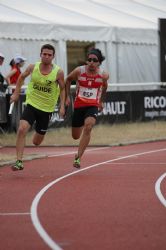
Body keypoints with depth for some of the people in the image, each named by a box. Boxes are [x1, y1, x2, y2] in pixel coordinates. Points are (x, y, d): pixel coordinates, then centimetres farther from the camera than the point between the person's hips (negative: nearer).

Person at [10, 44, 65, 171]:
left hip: (47, 109, 0)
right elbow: (22, 77, 12)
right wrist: (16, 93, 12)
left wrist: (62, 105, -5)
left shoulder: (58, 72, -12)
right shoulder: (32, 67, -8)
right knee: (22, 129, -24)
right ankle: (19, 161, -17)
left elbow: (62, 89, 2)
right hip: (32, 104, 0)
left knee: (37, 142, 10)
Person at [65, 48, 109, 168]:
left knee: (88, 127, -29)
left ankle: (78, 157, -25)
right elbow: (68, 80, 9)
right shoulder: (79, 71, -11)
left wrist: (101, 101, 24)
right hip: (79, 105, 1)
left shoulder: (103, 75, -9)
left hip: (93, 106, -1)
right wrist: (67, 97, 6)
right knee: (75, 136, 9)